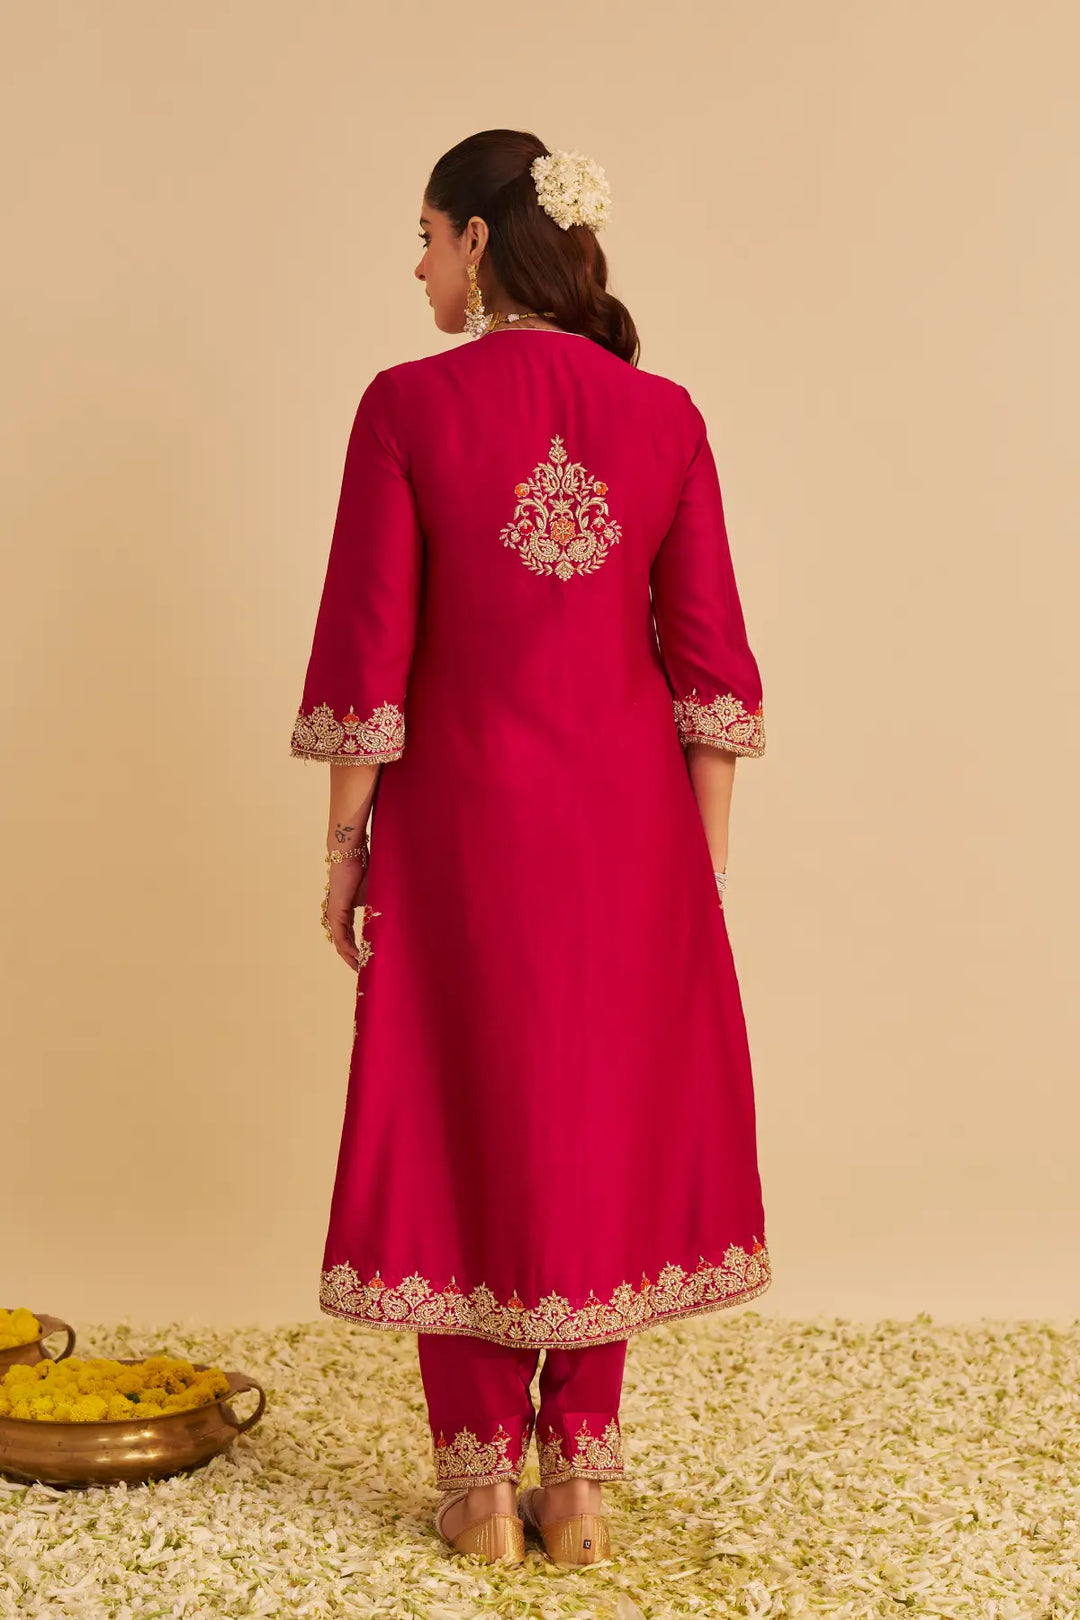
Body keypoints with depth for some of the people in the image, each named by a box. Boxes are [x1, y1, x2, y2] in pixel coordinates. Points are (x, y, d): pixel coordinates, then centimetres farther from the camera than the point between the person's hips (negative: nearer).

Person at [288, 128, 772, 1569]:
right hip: (626, 818, 3)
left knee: (462, 1122, 9)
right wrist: (703, 858, 7)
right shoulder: (664, 415, -1)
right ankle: (579, 1483, 20)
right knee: (603, 1120, 12)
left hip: (461, 811, -2)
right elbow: (707, 653, 0)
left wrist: (345, 842, -1)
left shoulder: (408, 405, -9)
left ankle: (481, 1487, 16)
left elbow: (369, 645, -10)